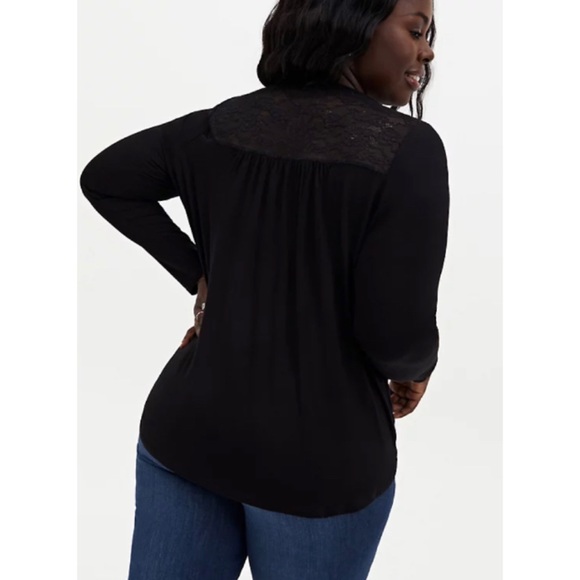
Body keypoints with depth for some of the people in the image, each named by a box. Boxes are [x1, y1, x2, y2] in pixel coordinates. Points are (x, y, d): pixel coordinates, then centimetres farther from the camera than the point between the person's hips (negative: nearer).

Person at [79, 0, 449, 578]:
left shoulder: (226, 123, 0)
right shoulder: (407, 147, -16)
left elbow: (104, 179, 10)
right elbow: (396, 332, -19)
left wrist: (199, 275, 8)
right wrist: (415, 368, 4)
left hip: (187, 427, 5)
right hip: (318, 454, -4)